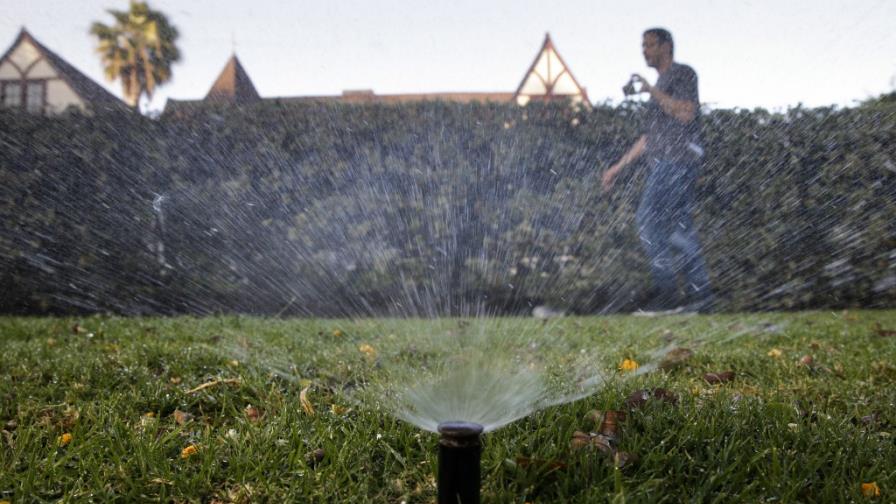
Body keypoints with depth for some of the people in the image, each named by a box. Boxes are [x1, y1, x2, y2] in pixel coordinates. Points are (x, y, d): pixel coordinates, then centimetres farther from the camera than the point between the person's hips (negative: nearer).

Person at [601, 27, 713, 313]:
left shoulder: (683, 73, 3)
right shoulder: (661, 87, 28)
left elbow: (686, 113, -15)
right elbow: (648, 138, 27)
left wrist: (651, 91, -15)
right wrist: (617, 168, 24)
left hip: (677, 159, -9)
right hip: (663, 164, 9)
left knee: (648, 220, -17)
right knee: (680, 229, 3)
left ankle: (666, 292, -17)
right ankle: (700, 295, 3)